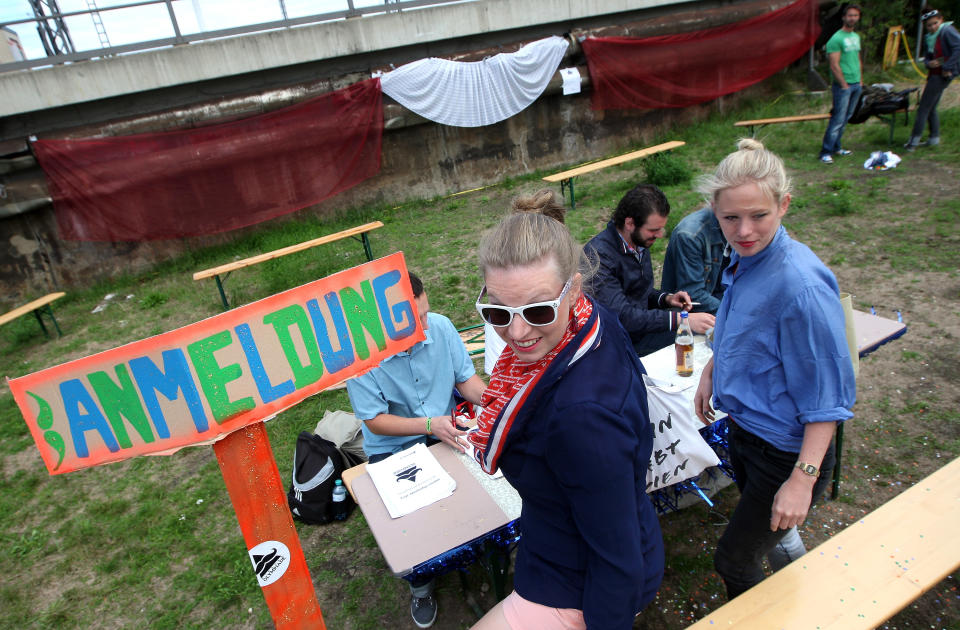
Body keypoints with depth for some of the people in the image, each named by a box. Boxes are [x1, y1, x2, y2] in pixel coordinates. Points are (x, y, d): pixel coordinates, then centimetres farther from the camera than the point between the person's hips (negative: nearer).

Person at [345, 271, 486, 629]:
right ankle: (421, 582, 13)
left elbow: (466, 378, -1)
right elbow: (375, 421, -17)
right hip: (392, 446, -2)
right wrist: (429, 425, -30)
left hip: (447, 428, 3)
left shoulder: (440, 326, -12)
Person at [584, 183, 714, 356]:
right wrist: (681, 319, -30)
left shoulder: (640, 243, 7)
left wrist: (666, 298, 0)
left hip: (641, 327, 8)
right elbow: (622, 316, -30)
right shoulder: (598, 255, -23)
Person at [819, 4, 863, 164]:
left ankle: (836, 147, 18)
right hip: (842, 86, -8)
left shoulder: (856, 37, 16)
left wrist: (859, 79, 15)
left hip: (856, 85, 8)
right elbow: (834, 65, -15)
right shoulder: (836, 39, -11)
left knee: (846, 118, 10)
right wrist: (844, 85, -14)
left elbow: (858, 60, 23)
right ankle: (826, 152, -7)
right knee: (838, 119, -10)